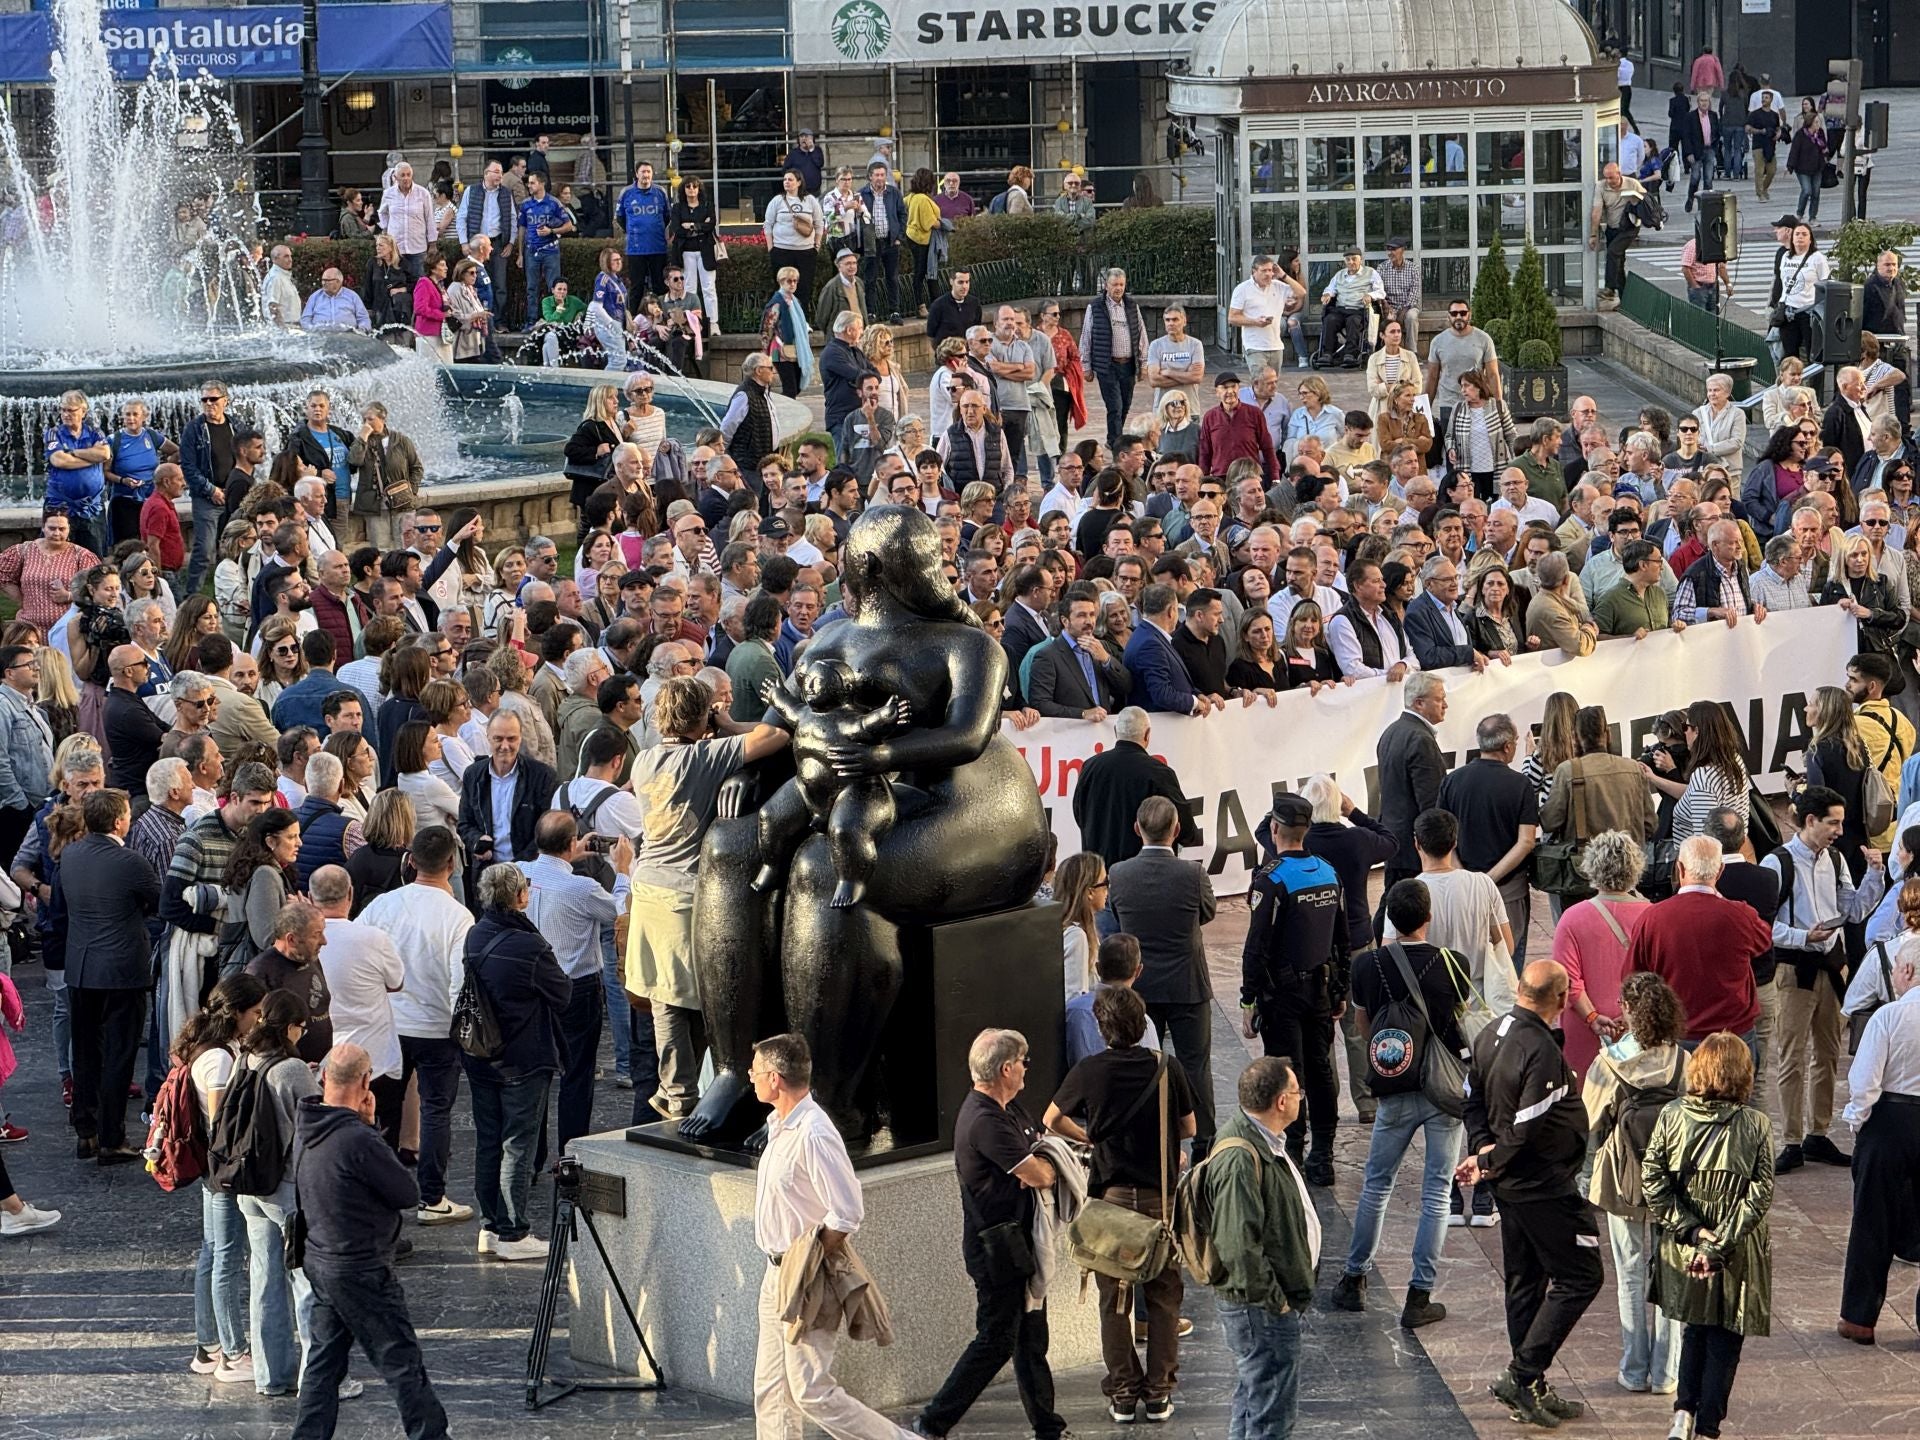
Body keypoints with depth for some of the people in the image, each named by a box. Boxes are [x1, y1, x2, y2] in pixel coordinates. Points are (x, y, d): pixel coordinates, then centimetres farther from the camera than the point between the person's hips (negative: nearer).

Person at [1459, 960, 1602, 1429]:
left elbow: (1474, 1098, 10)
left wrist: (1483, 1149, 0)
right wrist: (1490, 1165, -11)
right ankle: (1523, 1374, -4)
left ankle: (1531, 1390, 22)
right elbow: (1528, 1130, -25)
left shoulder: (1490, 1036, 4)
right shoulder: (1541, 1051, -25)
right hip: (1545, 1187, -10)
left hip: (1510, 1184, 10)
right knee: (1579, 1276, 0)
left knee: (1525, 1280, 16)